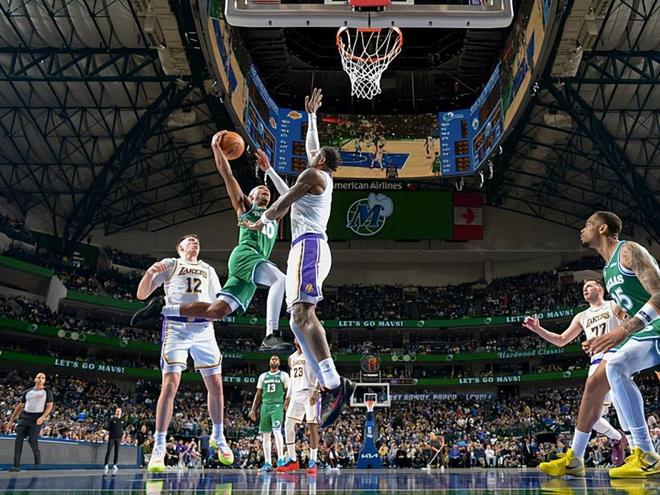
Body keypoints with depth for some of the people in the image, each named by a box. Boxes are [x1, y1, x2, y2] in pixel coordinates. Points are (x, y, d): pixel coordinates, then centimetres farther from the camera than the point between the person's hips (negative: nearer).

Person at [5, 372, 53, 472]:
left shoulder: (47, 392, 5)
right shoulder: (27, 392, 15)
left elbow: (49, 406, -1)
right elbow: (20, 406, 18)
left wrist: (42, 417, -18)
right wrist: (11, 420, 14)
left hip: (37, 418, -4)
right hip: (25, 416, 4)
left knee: (32, 440, -13)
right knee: (19, 439, -8)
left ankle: (38, 461, 10)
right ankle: (16, 465, -7)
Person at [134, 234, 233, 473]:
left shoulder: (208, 270, 25)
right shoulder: (170, 264, 13)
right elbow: (142, 295, 6)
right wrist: (150, 271, -13)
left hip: (204, 327, 4)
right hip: (176, 325, -4)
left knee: (215, 384, 1)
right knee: (171, 383, -15)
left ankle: (218, 437, 21)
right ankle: (159, 448, -12)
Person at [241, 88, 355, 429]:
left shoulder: (313, 175, 1)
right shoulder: (323, 177, 26)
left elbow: (280, 206, -2)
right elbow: (311, 147, 45)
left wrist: (259, 222, 16)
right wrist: (311, 115, 53)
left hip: (308, 246, -10)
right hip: (311, 249, 10)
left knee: (302, 316, -25)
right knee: (302, 318, 2)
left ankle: (335, 383, -36)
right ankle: (328, 385, -6)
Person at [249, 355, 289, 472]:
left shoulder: (283, 375, 4)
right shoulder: (263, 376, 15)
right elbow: (258, 394, 17)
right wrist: (253, 409, 11)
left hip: (277, 406, -5)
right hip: (265, 406, 5)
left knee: (276, 431, -21)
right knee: (265, 435, 3)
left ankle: (280, 459, -15)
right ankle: (267, 463, 7)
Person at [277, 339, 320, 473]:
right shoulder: (292, 358, 18)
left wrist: (315, 392, -21)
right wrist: (288, 397, 16)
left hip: (309, 393, -7)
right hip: (296, 394, 7)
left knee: (312, 425, -6)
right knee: (288, 424, 1)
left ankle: (313, 462, -2)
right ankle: (292, 460, 8)